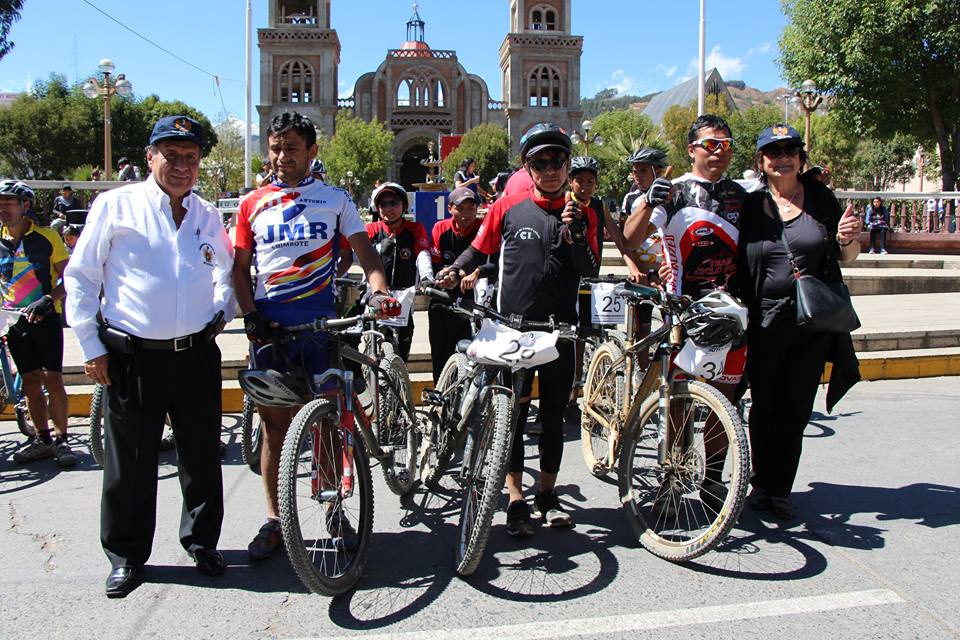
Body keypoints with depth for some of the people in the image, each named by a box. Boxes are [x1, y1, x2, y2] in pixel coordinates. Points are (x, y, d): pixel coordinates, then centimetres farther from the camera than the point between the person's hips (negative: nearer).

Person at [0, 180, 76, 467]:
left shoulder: (47, 237, -6)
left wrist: (48, 300, -20)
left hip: (45, 318, -4)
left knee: (52, 380, -6)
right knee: (31, 382, 8)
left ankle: (61, 440, 3)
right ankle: (42, 439, 17)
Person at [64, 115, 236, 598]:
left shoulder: (207, 216, 11)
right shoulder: (115, 206, 0)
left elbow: (226, 271, 26)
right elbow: (80, 278, 1)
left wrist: (220, 314, 9)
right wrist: (91, 347, -3)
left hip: (197, 354, 3)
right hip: (133, 357, -3)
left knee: (202, 458, 11)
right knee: (130, 463, 6)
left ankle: (202, 542, 30)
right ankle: (126, 555, 24)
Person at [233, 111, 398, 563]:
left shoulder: (335, 199, 7)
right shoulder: (253, 204, 10)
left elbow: (365, 252, 0)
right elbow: (240, 267, 10)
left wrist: (379, 290, -19)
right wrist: (251, 316, -4)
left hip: (320, 324, -1)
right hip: (269, 327, 2)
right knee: (275, 424, 7)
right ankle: (274, 521, 18)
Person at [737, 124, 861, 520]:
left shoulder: (820, 198, 4)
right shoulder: (749, 205, 1)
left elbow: (846, 258, 11)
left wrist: (848, 239, -11)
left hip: (813, 325, 1)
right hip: (763, 323, -1)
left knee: (797, 409, 7)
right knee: (764, 407, 6)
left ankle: (781, 490, 18)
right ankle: (762, 483, 21)